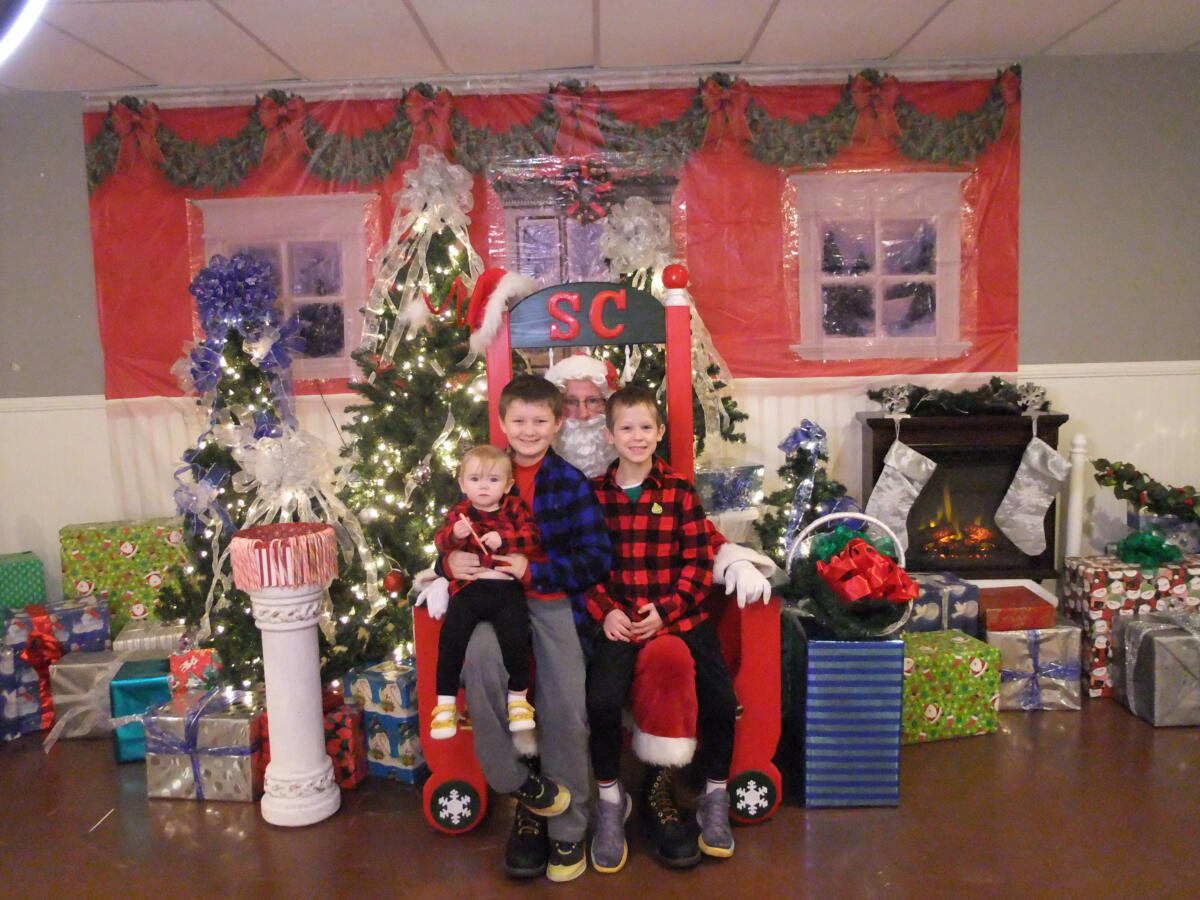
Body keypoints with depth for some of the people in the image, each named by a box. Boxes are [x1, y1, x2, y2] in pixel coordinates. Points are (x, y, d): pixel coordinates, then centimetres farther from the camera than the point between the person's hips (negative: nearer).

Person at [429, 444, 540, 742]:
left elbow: (531, 535, -4)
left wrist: (503, 538, -18)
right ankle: (446, 703, 4)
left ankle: (519, 698, 5)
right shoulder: (460, 511, 9)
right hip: (469, 586, 1)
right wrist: (455, 535, -24)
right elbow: (441, 543, -3)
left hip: (507, 587, -1)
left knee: (515, 636, -18)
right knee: (452, 636, -13)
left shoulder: (514, 507, 8)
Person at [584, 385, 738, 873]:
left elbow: (699, 561, 0)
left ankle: (715, 796, 15)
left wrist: (665, 610, -11)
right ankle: (610, 799, 2)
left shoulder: (680, 490, 4)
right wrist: (605, 611, -11)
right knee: (601, 700, -25)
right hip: (619, 618, -1)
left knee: (721, 699, -13)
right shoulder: (593, 493, 5)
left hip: (678, 613, 1)